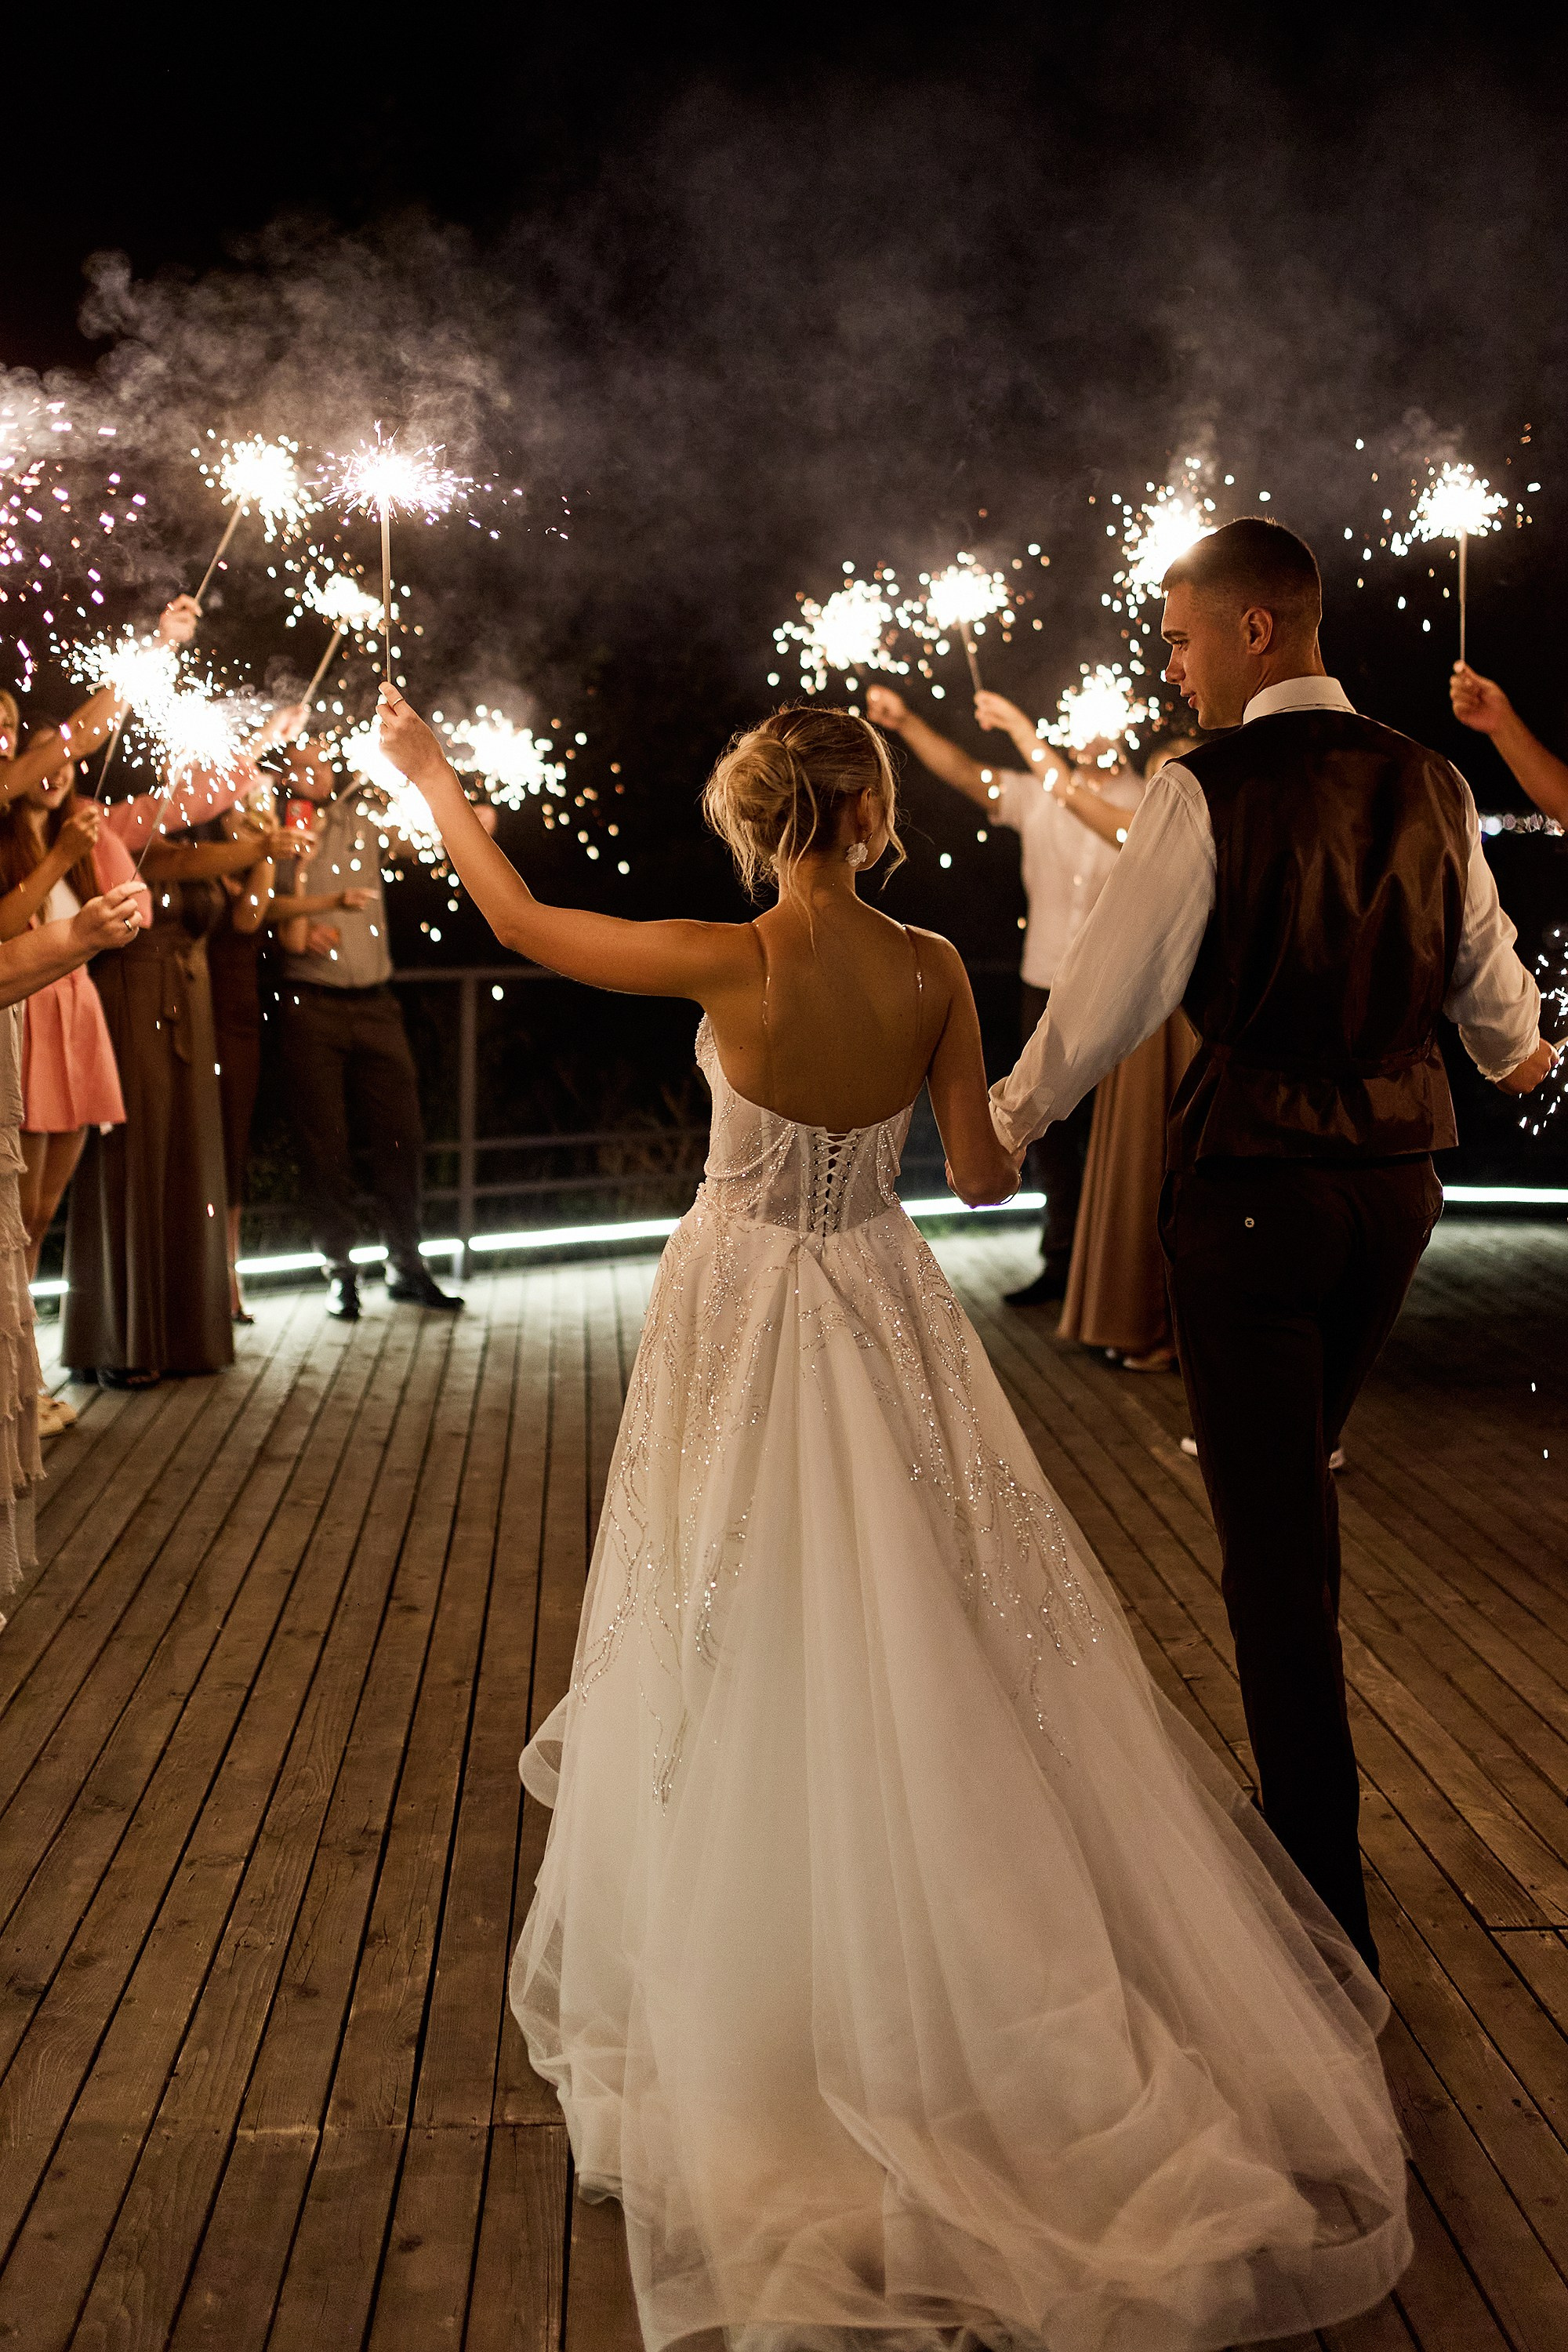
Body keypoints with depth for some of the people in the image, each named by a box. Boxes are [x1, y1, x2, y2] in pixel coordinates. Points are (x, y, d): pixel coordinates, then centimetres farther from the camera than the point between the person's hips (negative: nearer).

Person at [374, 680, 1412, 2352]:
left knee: (757, 1643, 12)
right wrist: (1023, 1141, 19)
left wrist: (432, 774, 8)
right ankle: (962, 1942, 30)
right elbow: (982, 1176, -5)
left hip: (745, 1310, -2)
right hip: (884, 1308, 2)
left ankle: (760, 1982, 28)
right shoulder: (932, 970, -12)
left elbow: (517, 920, -6)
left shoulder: (727, 963, -18)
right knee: (923, 1644, 16)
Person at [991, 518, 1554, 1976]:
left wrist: (1004, 1123, 8)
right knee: (1300, 1484, 24)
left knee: (1269, 1529, 2)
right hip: (1397, 1179, 6)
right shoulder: (1430, 786, 7)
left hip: (1251, 1186, -6)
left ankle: (1328, 1918, 11)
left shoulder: (1209, 791, -12)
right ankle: (1305, 1787, 40)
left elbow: (1110, 994, -8)